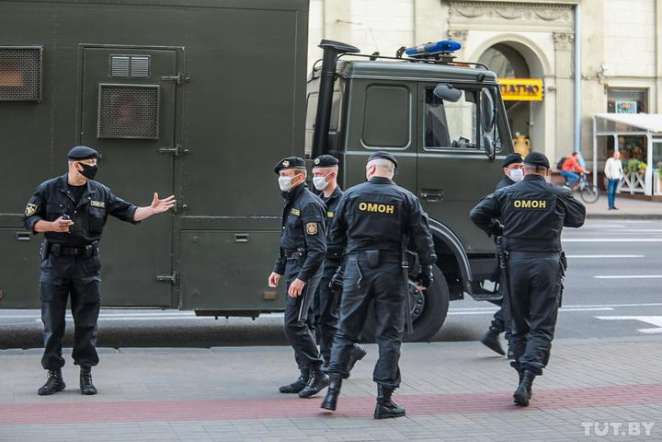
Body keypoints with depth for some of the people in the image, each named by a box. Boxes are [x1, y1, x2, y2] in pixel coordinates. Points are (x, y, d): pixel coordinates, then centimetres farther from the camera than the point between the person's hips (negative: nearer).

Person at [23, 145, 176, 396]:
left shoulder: (100, 193, 7)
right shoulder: (48, 190, 0)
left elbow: (127, 212, 9)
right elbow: (30, 220, 1)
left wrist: (152, 210, -4)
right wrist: (53, 226, -16)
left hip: (87, 264, 2)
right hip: (55, 262, -2)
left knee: (87, 322, 4)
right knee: (52, 322, 1)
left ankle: (86, 375, 13)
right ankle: (54, 376, 10)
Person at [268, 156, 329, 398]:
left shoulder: (309, 204, -16)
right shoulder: (292, 203, 16)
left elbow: (318, 248, -21)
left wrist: (302, 278, -24)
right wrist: (278, 269, 23)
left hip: (305, 269, -10)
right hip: (293, 269, 10)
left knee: (294, 324, -12)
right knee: (295, 324, 11)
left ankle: (317, 374, -4)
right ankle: (306, 377, 17)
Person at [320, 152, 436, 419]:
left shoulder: (352, 195, 3)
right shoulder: (406, 199, 1)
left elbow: (336, 236, 11)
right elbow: (422, 237, -3)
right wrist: (426, 270, 5)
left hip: (357, 269, 1)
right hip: (390, 271, -1)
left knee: (346, 331, 11)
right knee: (389, 335, 3)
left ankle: (334, 388, 3)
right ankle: (384, 401, 2)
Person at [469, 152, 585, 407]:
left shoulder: (506, 194, 4)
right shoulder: (559, 195, 2)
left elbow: (477, 215, 1)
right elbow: (578, 218, 16)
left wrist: (497, 230, 17)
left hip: (516, 262, 2)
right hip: (547, 264, -2)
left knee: (520, 326, 15)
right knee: (542, 328, -1)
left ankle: (524, 381, 17)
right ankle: (527, 381, -17)